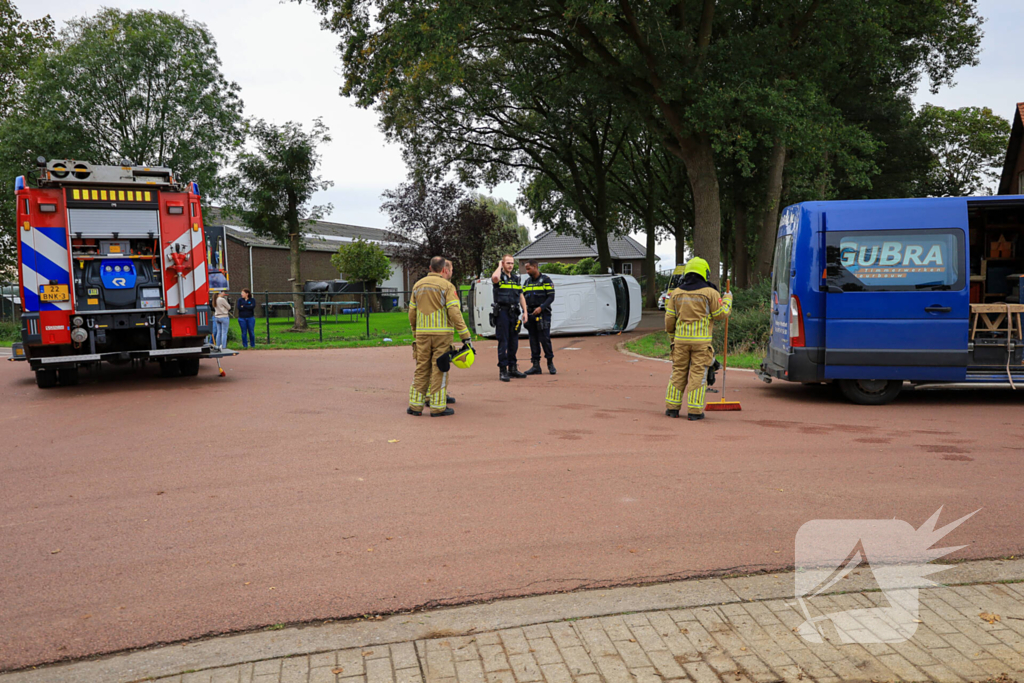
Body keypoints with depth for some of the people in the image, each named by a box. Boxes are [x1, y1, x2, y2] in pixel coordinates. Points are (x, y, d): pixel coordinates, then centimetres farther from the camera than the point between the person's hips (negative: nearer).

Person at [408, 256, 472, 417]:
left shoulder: (417, 286, 10)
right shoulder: (447, 286, -7)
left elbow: (412, 312, 13)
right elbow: (455, 313, -14)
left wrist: (415, 331, 26)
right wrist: (465, 336, -13)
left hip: (422, 333, 4)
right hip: (442, 332, -4)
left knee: (421, 369, 11)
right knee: (439, 369, 0)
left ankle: (415, 405, 13)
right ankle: (438, 407, 2)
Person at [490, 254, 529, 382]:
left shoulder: (516, 278, 16)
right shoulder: (499, 276, -2)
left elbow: (521, 296, 18)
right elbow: (494, 277, -29)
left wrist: (525, 311, 10)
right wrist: (500, 266, -10)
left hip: (514, 312, 6)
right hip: (502, 312, -6)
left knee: (514, 342, 9)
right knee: (503, 342, -6)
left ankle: (512, 368, 18)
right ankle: (503, 370, -5)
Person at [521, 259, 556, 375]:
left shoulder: (546, 280, -2)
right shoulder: (526, 283, 16)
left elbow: (551, 297, -8)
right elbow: (523, 298, 17)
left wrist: (541, 307, -20)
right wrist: (525, 311, 1)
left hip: (543, 314, -5)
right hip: (530, 315, 6)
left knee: (544, 338, -9)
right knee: (533, 340, 4)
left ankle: (550, 363, 2)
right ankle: (536, 366, 7)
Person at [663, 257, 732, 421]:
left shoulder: (676, 293, 6)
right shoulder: (710, 293, -5)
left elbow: (670, 317, 8)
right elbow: (720, 313, 0)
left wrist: (671, 334, 21)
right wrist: (727, 299, 17)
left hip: (681, 339, 3)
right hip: (701, 340, -3)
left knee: (678, 372, 11)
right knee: (698, 374, 1)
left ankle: (672, 407, 12)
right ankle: (694, 410, 0)